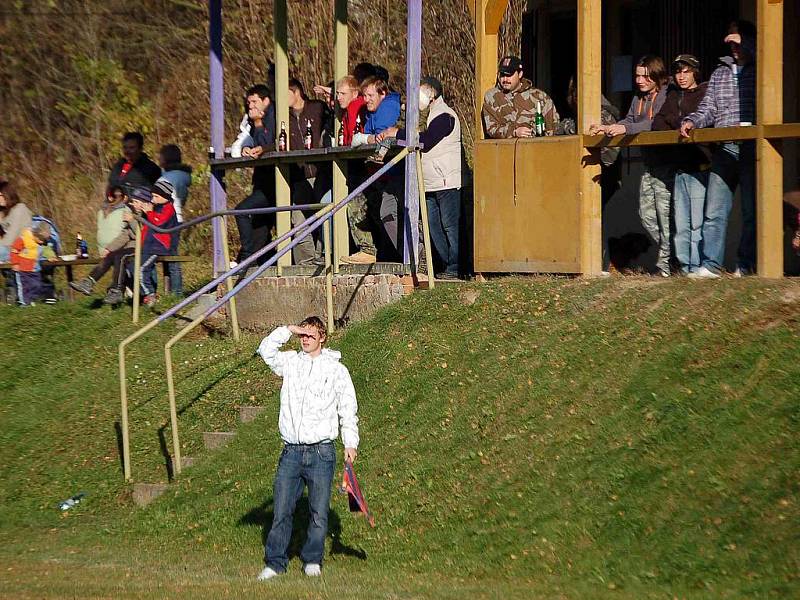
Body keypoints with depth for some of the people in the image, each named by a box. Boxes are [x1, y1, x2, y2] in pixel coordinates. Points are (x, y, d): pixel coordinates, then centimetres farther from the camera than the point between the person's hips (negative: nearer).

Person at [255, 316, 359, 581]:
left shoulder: (336, 369, 5)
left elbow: (348, 410, 6)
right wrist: (288, 330, 2)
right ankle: (275, 563, 8)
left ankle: (313, 561, 14)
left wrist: (350, 443, -2)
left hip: (321, 452, -2)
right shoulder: (291, 363, 11)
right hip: (291, 452, 2)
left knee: (319, 513, 0)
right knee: (281, 511, 1)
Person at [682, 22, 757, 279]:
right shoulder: (720, 73, 18)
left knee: (751, 211, 0)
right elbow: (708, 108, 15)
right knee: (714, 210, -2)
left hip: (752, 149, -3)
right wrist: (692, 121, -4)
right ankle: (710, 264, -1)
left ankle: (746, 266, 6)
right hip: (724, 149, 4)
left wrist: (745, 43, -10)